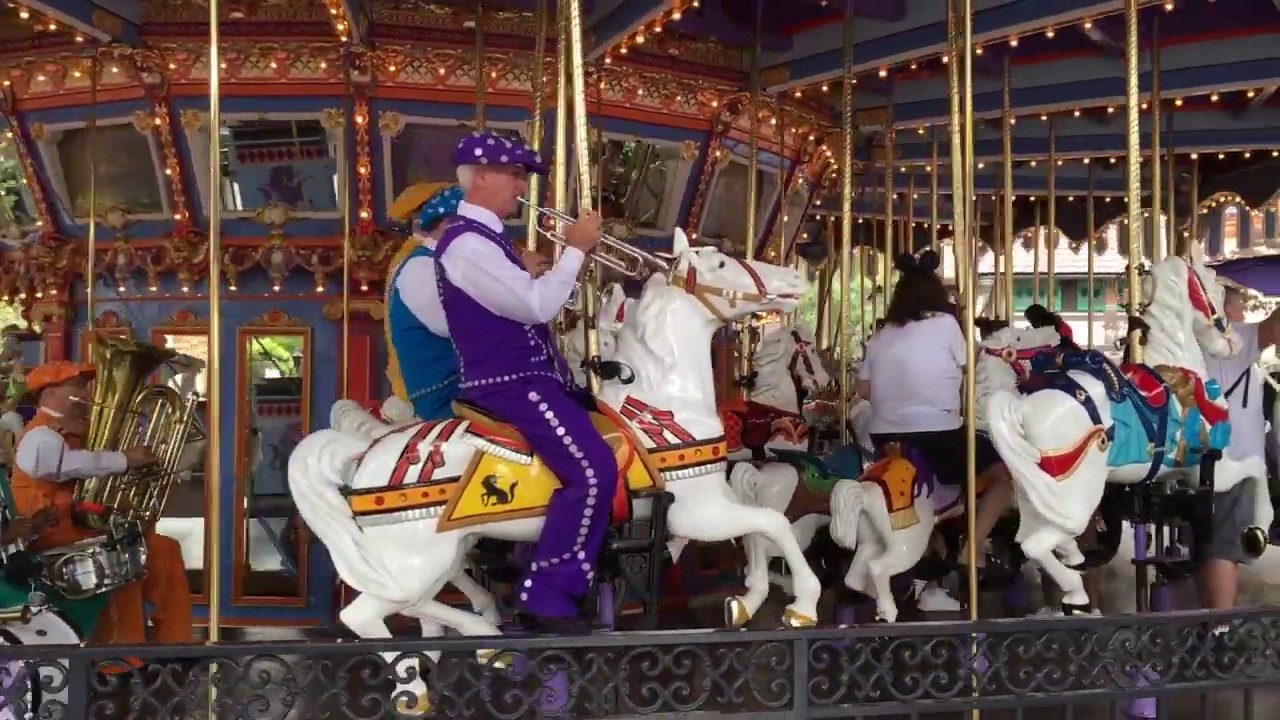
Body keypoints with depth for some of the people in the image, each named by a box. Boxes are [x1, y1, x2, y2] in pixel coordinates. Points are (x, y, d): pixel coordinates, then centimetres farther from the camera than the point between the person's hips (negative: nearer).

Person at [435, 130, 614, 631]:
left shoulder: (486, 236, 18)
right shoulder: (466, 242, -16)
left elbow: (528, 300, 25)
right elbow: (537, 306, -24)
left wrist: (573, 257, 11)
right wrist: (575, 250, -12)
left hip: (528, 374, 11)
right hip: (509, 382, -11)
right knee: (594, 471, -23)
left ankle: (600, 557, 30)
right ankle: (548, 595, -16)